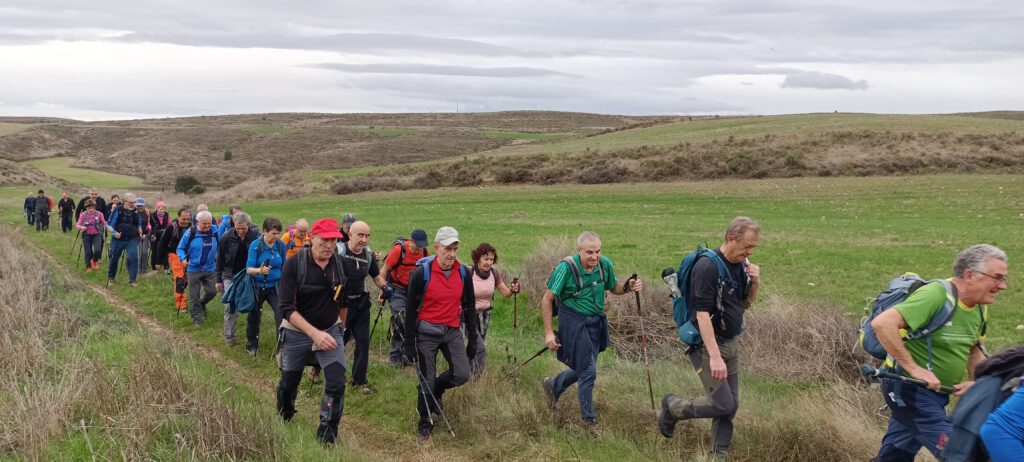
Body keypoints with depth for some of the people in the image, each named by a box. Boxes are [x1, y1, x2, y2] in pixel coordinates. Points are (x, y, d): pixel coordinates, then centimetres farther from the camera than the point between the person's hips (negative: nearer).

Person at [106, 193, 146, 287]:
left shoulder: (136, 212, 6)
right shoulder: (117, 211, -5)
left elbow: (139, 224, 22)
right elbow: (109, 224, -4)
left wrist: (140, 233, 5)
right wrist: (114, 232, -21)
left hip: (132, 240, 1)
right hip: (118, 239, -1)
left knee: (133, 258, -13)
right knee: (114, 258, 10)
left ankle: (132, 281, -8)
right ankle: (111, 278, 33)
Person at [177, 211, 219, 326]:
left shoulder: (215, 231, -5)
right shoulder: (190, 233, -13)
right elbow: (180, 248, -3)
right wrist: (183, 259, -20)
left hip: (210, 269, 2)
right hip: (194, 269, -2)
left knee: (211, 291, 5)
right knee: (194, 295, 3)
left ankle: (202, 304, 37)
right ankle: (197, 318, 16)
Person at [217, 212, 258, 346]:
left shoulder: (256, 236, -13)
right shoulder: (227, 236, -11)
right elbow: (220, 259, 0)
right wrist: (218, 280, 2)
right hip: (231, 276, 0)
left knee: (253, 309, 1)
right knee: (229, 306, -1)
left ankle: (252, 342, 11)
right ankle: (229, 338, 12)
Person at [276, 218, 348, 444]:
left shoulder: (340, 264, -8)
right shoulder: (294, 264, -20)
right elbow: (287, 308, -24)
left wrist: (341, 325, 20)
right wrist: (315, 334, -33)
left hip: (330, 331, 2)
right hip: (297, 332, -2)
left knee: (337, 382, -13)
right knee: (289, 383, 16)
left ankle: (327, 435, 5)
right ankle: (283, 421, 47)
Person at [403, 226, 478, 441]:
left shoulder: (463, 273, -2)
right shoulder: (421, 273, -15)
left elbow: (468, 307, 8)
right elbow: (411, 309, -8)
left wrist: (473, 339, 7)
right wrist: (409, 342, -8)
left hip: (452, 331, 4)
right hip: (427, 332, -3)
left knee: (462, 374, -7)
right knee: (427, 381, 2)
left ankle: (436, 390, 26)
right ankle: (425, 423, 23)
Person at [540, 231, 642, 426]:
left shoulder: (605, 264, -6)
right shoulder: (566, 268, -21)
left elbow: (613, 288, 12)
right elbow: (547, 300, -13)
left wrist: (628, 286, -10)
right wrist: (548, 332, -15)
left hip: (597, 322, 6)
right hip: (575, 323, -6)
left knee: (584, 368, 18)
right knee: (588, 372, -4)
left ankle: (553, 385, 46)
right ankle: (589, 419, 15)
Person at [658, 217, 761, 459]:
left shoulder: (741, 265, 4)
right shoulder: (708, 267, -22)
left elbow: (745, 304, 16)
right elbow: (702, 314, -25)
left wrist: (755, 283, -6)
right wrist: (714, 356, -31)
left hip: (732, 342, 8)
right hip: (707, 344, -8)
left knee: (731, 405, 8)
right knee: (723, 404, -9)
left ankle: (719, 455, 20)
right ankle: (673, 407, 15)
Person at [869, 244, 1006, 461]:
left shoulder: (978, 308, 4)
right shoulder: (936, 295, -25)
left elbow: (976, 348, 20)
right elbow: (882, 323, -34)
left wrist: (975, 382, 1)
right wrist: (914, 368, -31)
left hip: (934, 392, 9)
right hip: (910, 388, -9)